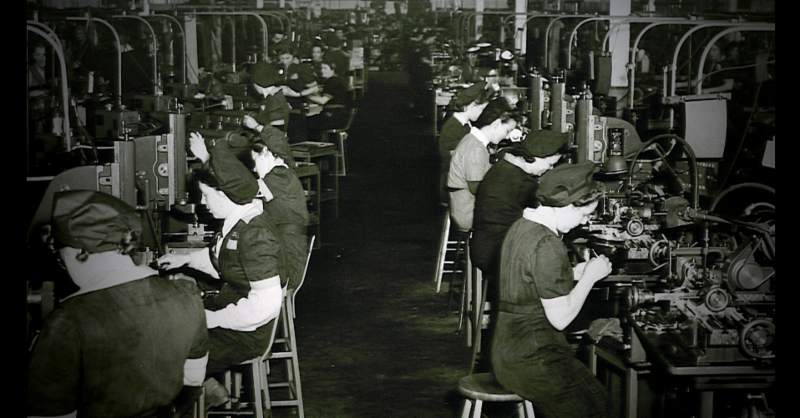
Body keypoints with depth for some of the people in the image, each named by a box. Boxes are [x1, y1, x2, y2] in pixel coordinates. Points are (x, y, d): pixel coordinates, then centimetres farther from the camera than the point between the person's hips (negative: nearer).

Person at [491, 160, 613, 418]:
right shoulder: (546, 245, -22)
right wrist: (590, 276, -9)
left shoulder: (521, 227, 9)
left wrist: (573, 274, 10)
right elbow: (560, 317, -21)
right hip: (532, 359, -10)